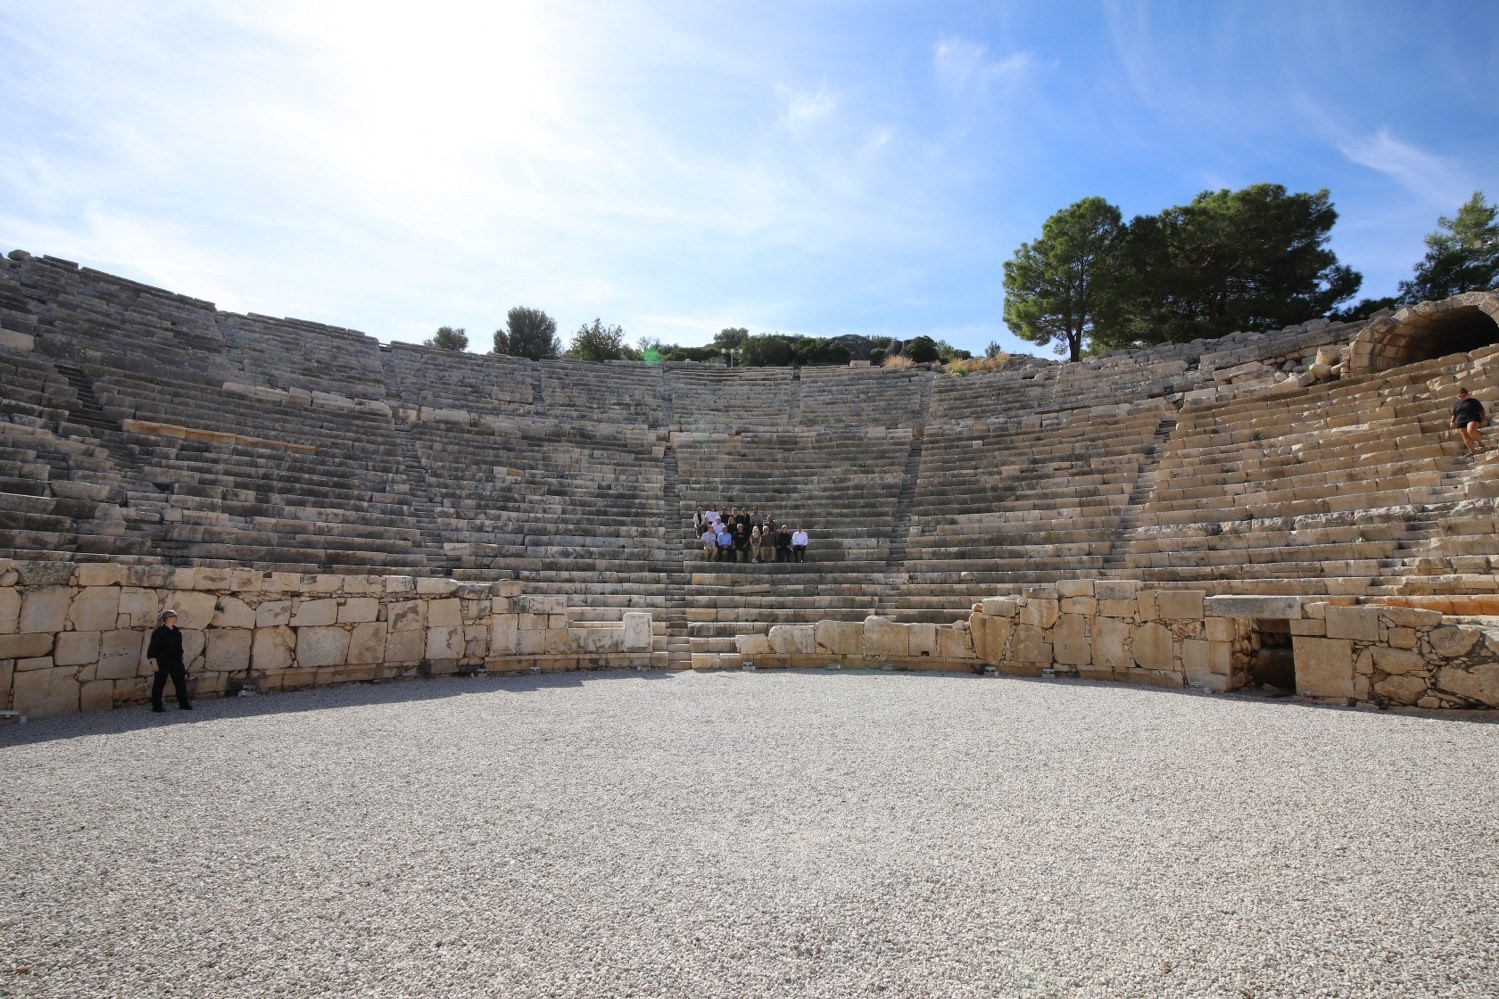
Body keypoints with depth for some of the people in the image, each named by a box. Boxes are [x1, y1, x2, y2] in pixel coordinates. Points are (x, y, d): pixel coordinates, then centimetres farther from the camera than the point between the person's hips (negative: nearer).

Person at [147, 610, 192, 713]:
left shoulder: (176, 632, 11)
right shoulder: (159, 632, -12)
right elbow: (153, 648, -13)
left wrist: (181, 661, 19)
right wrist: (154, 663, -16)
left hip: (175, 661, 7)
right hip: (162, 662, -7)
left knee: (181, 681, 7)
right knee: (159, 683, 1)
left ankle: (183, 703, 15)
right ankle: (156, 706, 11)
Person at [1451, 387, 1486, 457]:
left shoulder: (1474, 401, 11)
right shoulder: (1456, 404, 21)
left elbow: (1481, 411, 11)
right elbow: (1454, 415, 26)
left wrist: (1483, 419, -2)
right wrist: (1452, 422, 10)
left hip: (1473, 418, -4)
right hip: (1461, 422, 4)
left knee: (1471, 430, -33)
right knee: (1465, 437, -6)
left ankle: (1480, 442, -12)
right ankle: (1472, 451, 1)